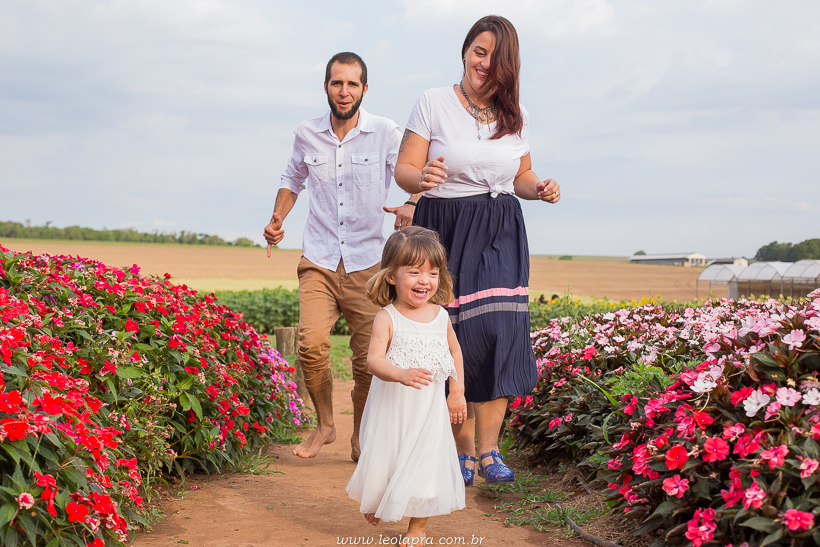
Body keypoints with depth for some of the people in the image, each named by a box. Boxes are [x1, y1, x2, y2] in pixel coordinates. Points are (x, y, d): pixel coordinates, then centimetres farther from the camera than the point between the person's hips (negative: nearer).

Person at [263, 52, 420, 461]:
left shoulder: (386, 134, -2)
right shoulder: (307, 135, 7)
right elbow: (292, 181, 24)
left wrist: (410, 207, -22)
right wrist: (277, 219, 7)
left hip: (368, 262, -1)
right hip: (318, 261, 1)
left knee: (369, 358, -3)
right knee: (312, 343, -19)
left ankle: (360, 437, 20)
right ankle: (324, 425, 5)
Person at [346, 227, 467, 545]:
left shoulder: (440, 316, -1)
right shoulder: (387, 318, -14)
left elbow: (454, 352, 16)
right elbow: (374, 359, -24)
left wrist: (457, 393, 13)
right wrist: (401, 374, -43)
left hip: (430, 409, 3)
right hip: (391, 406, -2)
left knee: (426, 464, 4)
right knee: (384, 459, 10)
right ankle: (375, 500, 43)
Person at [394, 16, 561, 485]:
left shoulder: (514, 115, 11)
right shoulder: (434, 103, -1)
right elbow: (404, 170, -3)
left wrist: (540, 188, -2)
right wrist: (423, 177, -26)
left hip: (500, 236, 3)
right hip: (445, 231, -2)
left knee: (499, 333, -12)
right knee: (456, 336, -5)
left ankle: (488, 449, -3)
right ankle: (463, 448, 11)